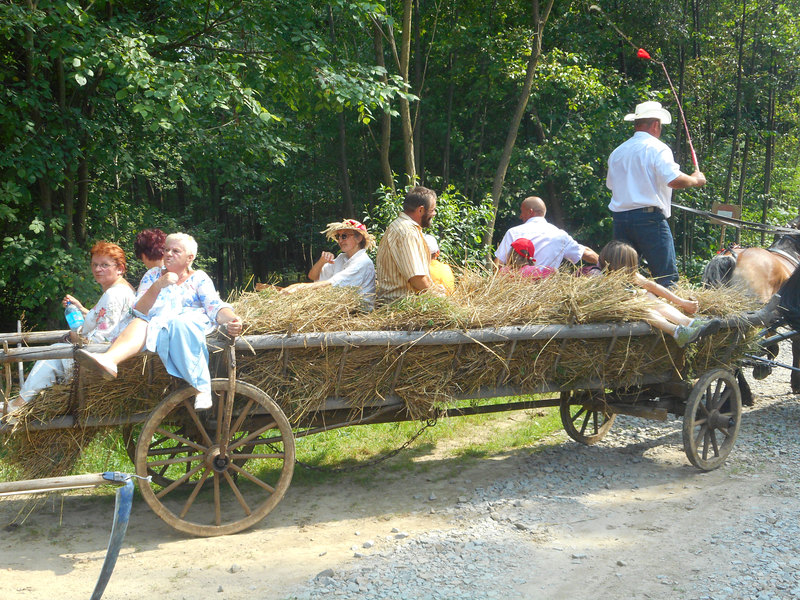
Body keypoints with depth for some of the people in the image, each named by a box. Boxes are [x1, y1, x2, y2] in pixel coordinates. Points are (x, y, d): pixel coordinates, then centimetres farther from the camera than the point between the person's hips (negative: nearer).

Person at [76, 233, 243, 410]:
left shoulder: (199, 278, 17)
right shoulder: (153, 275, 22)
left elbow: (215, 306, 2)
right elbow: (139, 311, 10)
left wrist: (231, 318, -21)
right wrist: (158, 286, -6)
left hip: (192, 324, -2)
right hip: (158, 323, 2)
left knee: (178, 325, -37)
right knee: (141, 324, -32)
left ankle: (202, 387, -40)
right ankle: (109, 361, -62)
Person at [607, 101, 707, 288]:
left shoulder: (617, 152, 15)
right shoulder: (657, 148, -6)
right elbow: (674, 180, -17)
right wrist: (695, 180, 1)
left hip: (619, 218, 7)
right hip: (649, 218, -7)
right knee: (666, 276, -4)